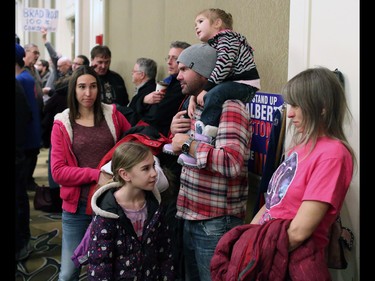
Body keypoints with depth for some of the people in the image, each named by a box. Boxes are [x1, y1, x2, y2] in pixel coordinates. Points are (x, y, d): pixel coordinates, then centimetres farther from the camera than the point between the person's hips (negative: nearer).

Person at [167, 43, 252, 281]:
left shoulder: (229, 107, -17)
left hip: (217, 223, -9)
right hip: (191, 216, 9)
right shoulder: (195, 105, 12)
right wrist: (175, 132, 1)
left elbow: (232, 163, -31)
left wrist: (189, 144, -21)